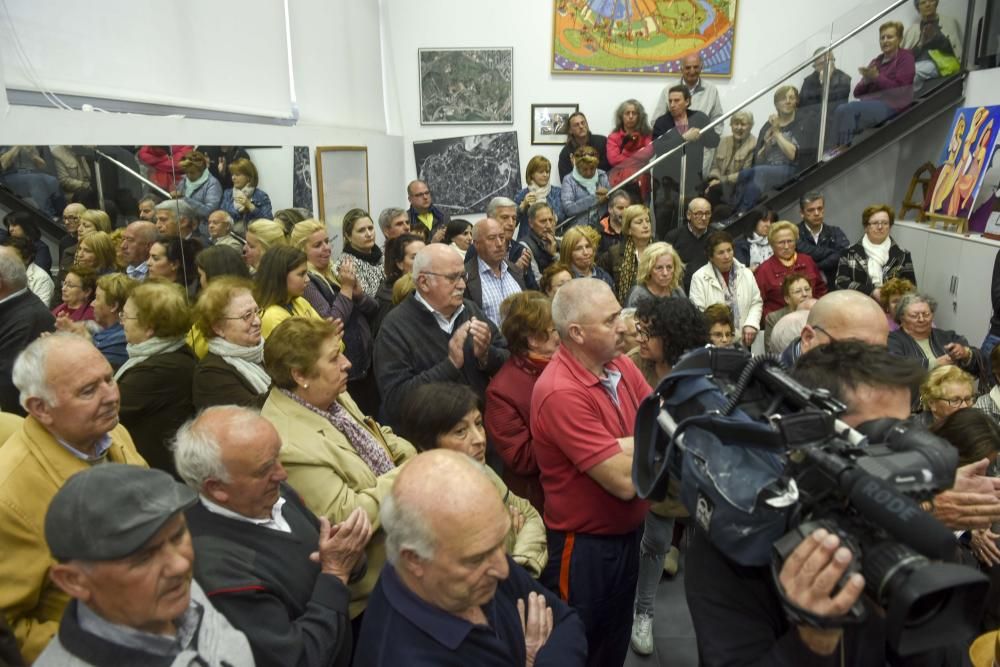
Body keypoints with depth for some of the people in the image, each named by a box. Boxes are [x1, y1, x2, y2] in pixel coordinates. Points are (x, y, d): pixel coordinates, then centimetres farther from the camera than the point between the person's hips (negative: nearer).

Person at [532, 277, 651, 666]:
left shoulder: (621, 365, -3)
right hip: (585, 546, -7)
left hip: (627, 534, 7)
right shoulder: (561, 392, -29)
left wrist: (623, 446, -24)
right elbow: (625, 481, -28)